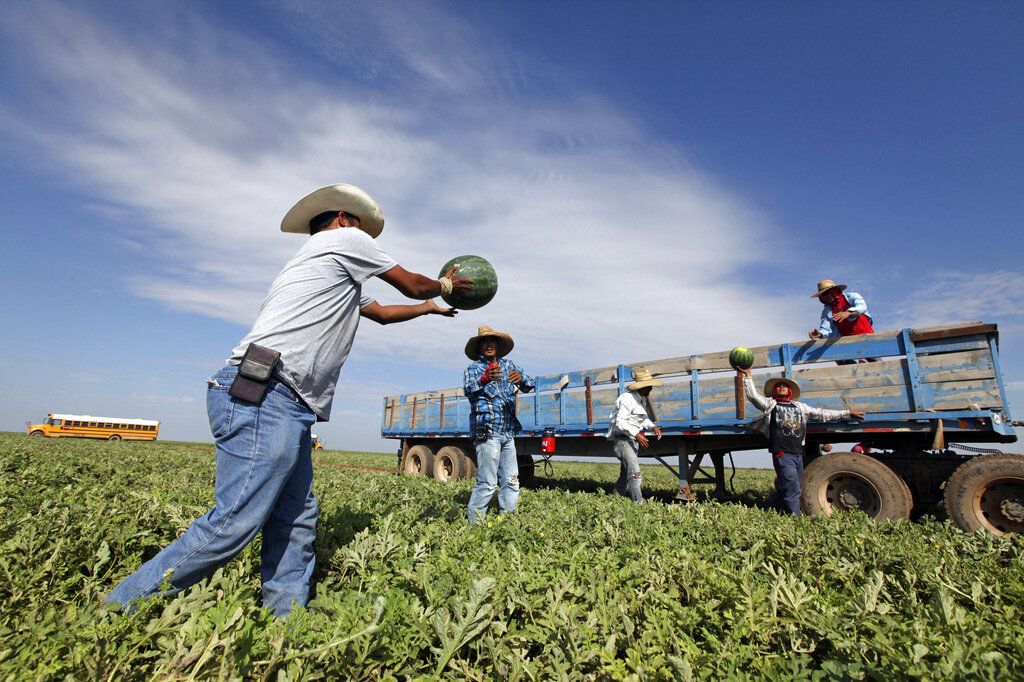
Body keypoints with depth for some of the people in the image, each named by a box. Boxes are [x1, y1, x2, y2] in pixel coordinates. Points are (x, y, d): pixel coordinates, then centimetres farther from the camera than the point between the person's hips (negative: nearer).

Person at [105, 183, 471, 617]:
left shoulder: (341, 284, 31)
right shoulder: (344, 238, 8)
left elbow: (382, 313, 42)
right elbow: (413, 285, 14)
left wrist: (430, 308, 54)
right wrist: (445, 285, 34)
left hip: (287, 410, 10)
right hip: (263, 399, -10)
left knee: (296, 524, 7)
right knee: (234, 524, -12)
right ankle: (118, 611, 1)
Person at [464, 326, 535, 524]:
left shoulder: (508, 365, 13)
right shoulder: (474, 368, -1)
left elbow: (528, 387, 3)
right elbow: (469, 389, -21)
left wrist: (521, 378, -21)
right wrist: (484, 379, -43)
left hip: (508, 433, 5)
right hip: (487, 433, -5)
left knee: (511, 482, 7)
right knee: (487, 483, -9)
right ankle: (473, 522, 2)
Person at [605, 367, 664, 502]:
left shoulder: (643, 398, 12)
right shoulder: (628, 399, -17)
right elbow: (620, 422, -22)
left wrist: (653, 426, 6)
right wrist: (636, 434, -28)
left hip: (634, 440, 10)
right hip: (622, 439, -9)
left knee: (625, 476, 15)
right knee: (635, 475, -19)